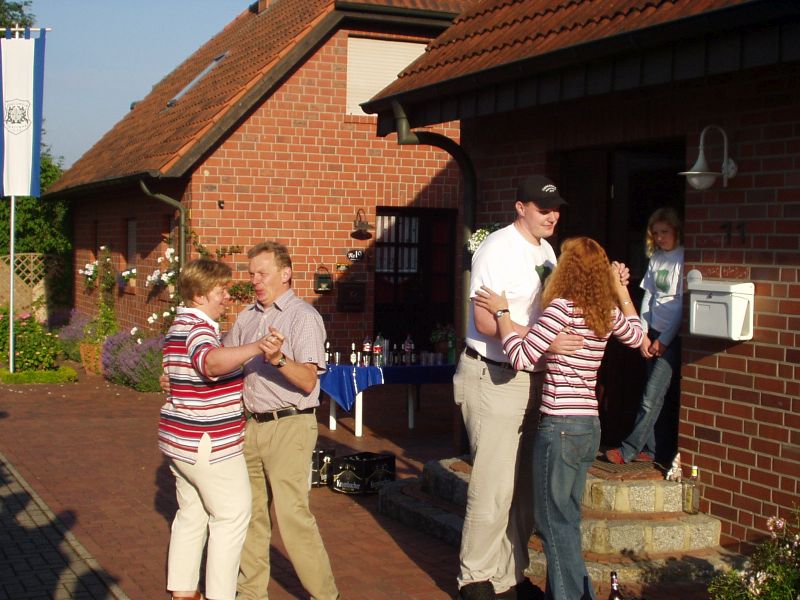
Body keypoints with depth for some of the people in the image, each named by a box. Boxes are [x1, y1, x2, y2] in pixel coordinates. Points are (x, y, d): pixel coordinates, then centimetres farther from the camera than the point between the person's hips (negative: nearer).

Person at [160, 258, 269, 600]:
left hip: (181, 439, 10)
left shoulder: (182, 324, 14)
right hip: (207, 443, -10)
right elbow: (212, 361, -44)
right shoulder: (198, 328, -21)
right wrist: (257, 348, -56)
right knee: (232, 515, -1)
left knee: (191, 514, 17)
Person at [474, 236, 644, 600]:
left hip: (560, 427, -8)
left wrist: (501, 312, -6)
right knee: (565, 519, 17)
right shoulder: (606, 312, 8)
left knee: (554, 520, 2)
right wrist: (622, 290, 34)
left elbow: (521, 357, -17)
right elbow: (635, 336, 28)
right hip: (589, 427, 8)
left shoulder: (562, 307, -14)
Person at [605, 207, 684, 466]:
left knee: (651, 397, -8)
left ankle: (629, 450, -3)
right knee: (658, 396, 8)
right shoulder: (655, 258, 11)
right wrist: (644, 335, 4)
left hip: (674, 336, -6)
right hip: (654, 333, 6)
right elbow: (648, 297, 12)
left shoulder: (684, 259, -10)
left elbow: (683, 304, -11)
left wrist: (665, 339, -9)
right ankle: (653, 450, 13)